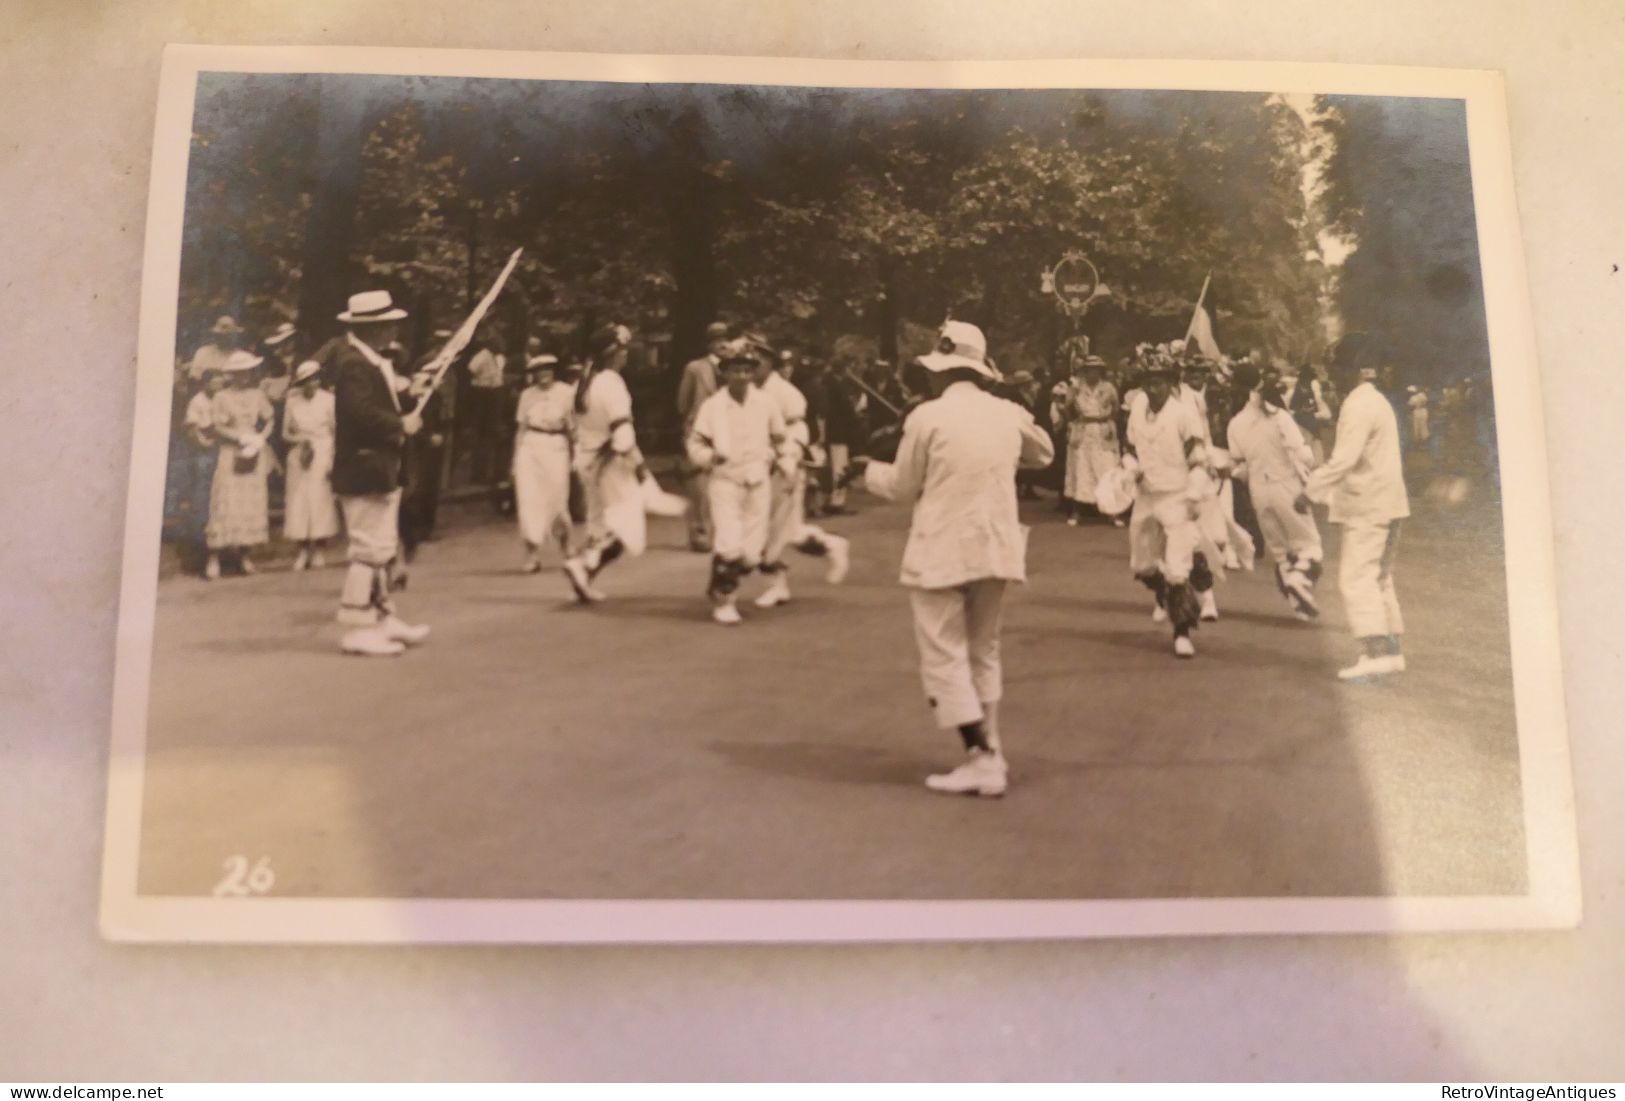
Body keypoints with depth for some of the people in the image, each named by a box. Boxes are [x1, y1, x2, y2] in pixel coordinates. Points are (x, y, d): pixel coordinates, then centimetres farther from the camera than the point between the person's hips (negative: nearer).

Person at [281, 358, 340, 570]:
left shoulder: (328, 400, -5)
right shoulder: (292, 401, 1)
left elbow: (336, 432, -2)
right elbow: (285, 433, 6)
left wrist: (333, 460, -8)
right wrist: (299, 440, -14)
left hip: (322, 456, -2)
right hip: (298, 457, 2)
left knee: (321, 501, -2)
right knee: (299, 502, 0)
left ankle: (317, 550, 6)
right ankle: (303, 550, 5)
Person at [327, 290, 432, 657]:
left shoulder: (372, 361, 16)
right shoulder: (353, 363, -17)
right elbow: (361, 413, -28)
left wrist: (408, 398, 5)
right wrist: (401, 425, -19)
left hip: (381, 470, 11)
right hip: (364, 471, -11)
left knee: (385, 549, 17)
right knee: (370, 550, -7)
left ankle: (384, 616, 27)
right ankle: (358, 628, 0)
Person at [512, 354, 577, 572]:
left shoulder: (567, 392, 1)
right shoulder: (527, 394, 9)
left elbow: (573, 427, 3)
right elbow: (522, 427, 12)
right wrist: (515, 459, 10)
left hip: (556, 447, -2)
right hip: (530, 447, 2)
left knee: (557, 502, 1)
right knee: (529, 501, -5)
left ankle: (565, 546, 29)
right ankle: (532, 554, -2)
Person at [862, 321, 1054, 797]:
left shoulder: (928, 417, -11)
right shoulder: (1008, 414, 2)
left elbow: (903, 488, -1)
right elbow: (1043, 454, 23)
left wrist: (871, 472, 18)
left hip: (942, 553, -5)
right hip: (995, 549, 5)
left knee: (944, 658, 1)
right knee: (982, 652, 19)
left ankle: (983, 759, -6)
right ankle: (990, 751, 22)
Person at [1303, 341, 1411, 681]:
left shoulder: (1358, 404, -15)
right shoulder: (1377, 401, 18)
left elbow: (1344, 458, -23)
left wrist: (1312, 489, -15)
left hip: (1368, 506, -10)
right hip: (1385, 503, 10)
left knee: (1357, 578, -11)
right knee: (1379, 577, 14)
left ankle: (1376, 652, -15)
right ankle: (1391, 650, 17)